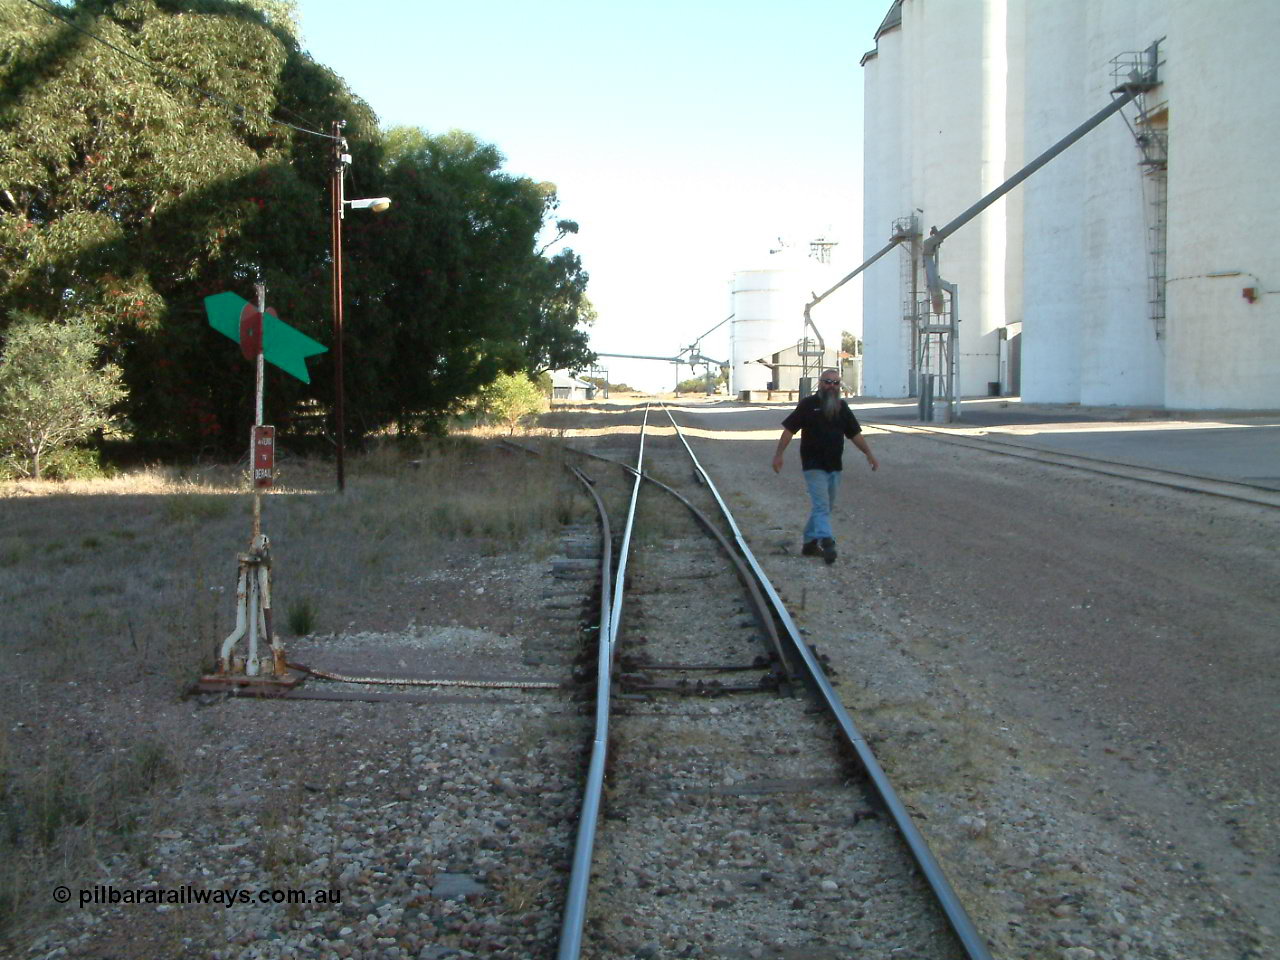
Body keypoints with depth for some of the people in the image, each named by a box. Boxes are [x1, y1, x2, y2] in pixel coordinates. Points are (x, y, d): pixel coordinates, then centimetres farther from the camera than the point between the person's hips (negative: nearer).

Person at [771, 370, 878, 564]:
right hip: (814, 466, -6)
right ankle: (827, 541, -28)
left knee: (825, 506, 12)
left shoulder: (842, 407, 11)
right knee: (821, 505, -17)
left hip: (834, 466, 6)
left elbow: (855, 433, 15)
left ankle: (810, 542, 22)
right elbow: (789, 429, -6)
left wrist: (869, 453, 6)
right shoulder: (807, 404, -5)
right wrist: (778, 454, -12)